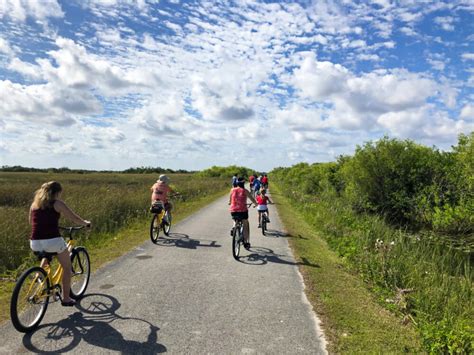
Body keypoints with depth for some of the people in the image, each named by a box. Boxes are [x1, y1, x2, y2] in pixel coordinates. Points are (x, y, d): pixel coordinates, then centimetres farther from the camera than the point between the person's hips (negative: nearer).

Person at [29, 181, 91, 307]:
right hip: (53, 241, -6)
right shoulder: (57, 203, -1)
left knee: (47, 253, 42)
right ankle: (66, 298, 17)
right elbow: (74, 218, 1)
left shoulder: (35, 203, 14)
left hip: (35, 243, 6)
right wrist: (86, 223, 21)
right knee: (67, 268, 15)